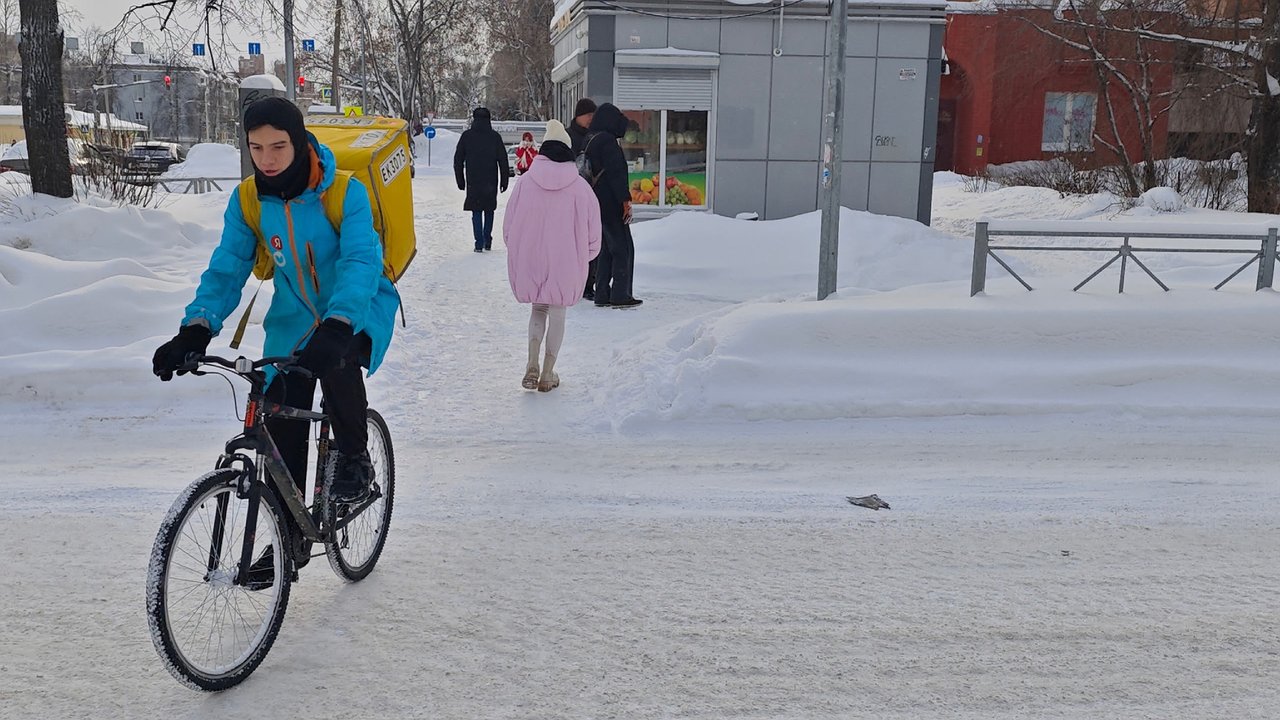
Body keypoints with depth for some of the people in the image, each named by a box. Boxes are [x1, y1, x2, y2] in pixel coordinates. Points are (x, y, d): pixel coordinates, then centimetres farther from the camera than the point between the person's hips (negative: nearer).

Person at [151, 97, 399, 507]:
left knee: (337, 363, -37)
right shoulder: (247, 201, -8)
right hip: (294, 320, 4)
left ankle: (355, 459, -11)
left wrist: (337, 327, -48)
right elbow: (226, 270, -8)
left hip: (359, 310, -3)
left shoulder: (345, 193, -20)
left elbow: (362, 263, -31)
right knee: (281, 438, -3)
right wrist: (196, 328, -26)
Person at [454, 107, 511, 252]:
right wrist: (504, 180, 6)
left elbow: (458, 160, 5)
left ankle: (479, 243, -5)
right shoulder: (495, 136, -1)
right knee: (489, 210, 15)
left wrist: (460, 180, 13)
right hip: (491, 181, 0)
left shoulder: (466, 136, 1)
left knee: (476, 212, 3)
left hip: (473, 181, 0)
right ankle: (487, 241, 13)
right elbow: (503, 160, 0)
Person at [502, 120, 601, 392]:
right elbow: (592, 232, -2)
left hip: (530, 262, 1)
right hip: (566, 265, -1)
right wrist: (581, 257, 15)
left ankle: (532, 364, 5)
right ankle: (548, 374, 20)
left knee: (538, 308, 21)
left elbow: (508, 228, 2)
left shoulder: (526, 183, -5)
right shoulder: (580, 187, -7)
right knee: (557, 314, 14)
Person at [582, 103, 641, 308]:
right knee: (623, 248, -3)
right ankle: (620, 295, -3)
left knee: (606, 247, 13)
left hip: (595, 204, 9)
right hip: (610, 204, -9)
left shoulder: (588, 141, 16)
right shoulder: (607, 141, -13)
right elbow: (616, 173, -19)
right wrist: (625, 200, -18)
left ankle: (602, 294, 13)